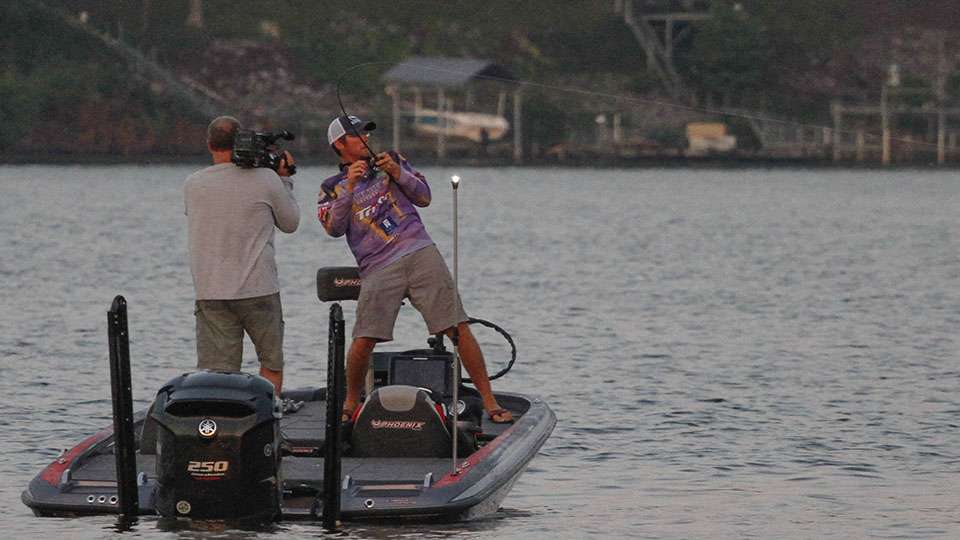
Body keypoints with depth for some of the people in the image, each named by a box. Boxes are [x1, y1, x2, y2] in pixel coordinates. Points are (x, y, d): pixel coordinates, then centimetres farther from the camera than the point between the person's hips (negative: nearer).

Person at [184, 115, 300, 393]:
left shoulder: (192, 185, 3)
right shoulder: (266, 180, -5)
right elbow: (290, 223, 8)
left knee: (215, 372, -2)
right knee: (271, 363, 16)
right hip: (259, 289, -2)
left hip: (210, 294, 2)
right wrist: (284, 180, 19)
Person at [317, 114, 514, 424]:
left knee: (458, 327, -8)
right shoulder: (332, 189, 13)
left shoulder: (391, 161, 17)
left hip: (420, 253, 1)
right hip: (378, 268, -1)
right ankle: (350, 403, 11)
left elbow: (424, 198, 11)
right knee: (363, 341, -14)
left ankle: (489, 401, -3)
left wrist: (399, 174, -4)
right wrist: (349, 187, -12)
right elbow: (333, 228, -3)